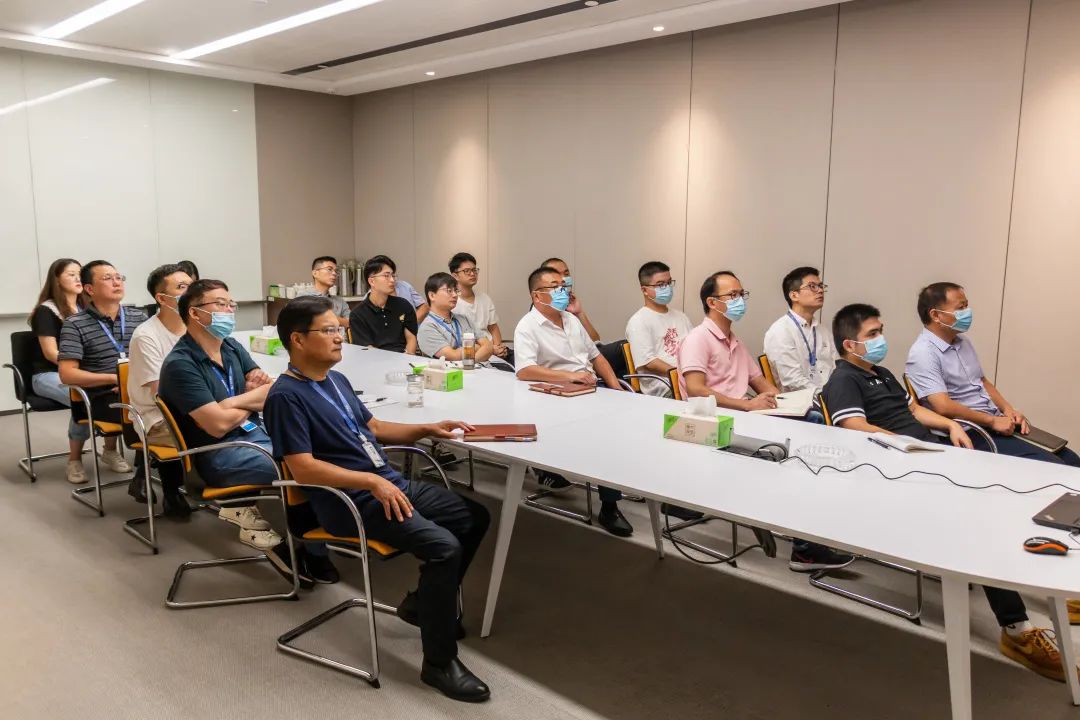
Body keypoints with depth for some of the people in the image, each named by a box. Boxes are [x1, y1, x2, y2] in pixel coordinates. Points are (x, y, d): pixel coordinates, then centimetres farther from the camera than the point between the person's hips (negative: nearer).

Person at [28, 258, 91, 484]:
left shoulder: (85, 309, 16)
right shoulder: (46, 311, -4)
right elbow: (51, 353, -11)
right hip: (48, 374, -5)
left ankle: (111, 449, -12)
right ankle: (74, 461, -22)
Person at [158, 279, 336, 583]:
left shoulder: (232, 348, 11)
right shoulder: (179, 365, -13)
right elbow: (218, 424, -19)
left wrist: (234, 401, -13)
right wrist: (254, 399, -1)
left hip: (255, 436, 8)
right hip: (216, 455, -7)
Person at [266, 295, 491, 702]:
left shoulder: (336, 381, 15)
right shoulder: (285, 396, -13)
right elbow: (303, 468, -21)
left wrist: (428, 430, 13)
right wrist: (371, 481, -25)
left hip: (392, 484, 9)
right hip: (352, 501, -9)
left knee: (474, 518, 10)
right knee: (444, 546, -25)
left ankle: (423, 603, 25)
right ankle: (439, 662, -9)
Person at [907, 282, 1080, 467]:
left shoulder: (963, 341, 12)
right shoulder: (923, 353, -16)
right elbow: (944, 407, -24)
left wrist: (1008, 409, 5)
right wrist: (992, 421, -16)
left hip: (997, 421, 9)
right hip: (970, 432, -9)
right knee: (1049, 466, -21)